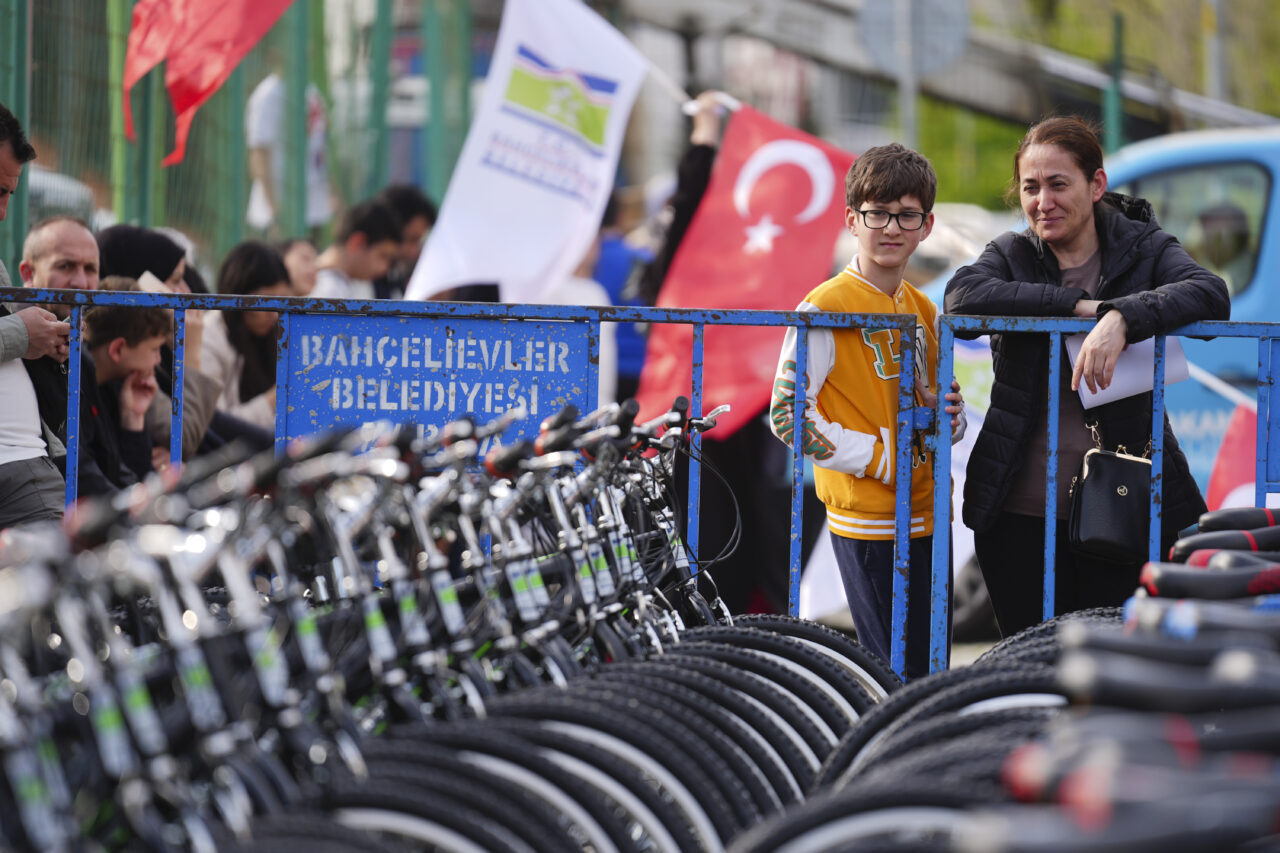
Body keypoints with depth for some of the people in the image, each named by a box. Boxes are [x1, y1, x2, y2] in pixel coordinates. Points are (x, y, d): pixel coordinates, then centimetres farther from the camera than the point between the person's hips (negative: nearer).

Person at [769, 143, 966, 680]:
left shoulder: (925, 311, 15)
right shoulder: (826, 307, -9)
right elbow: (786, 414, -13)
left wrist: (943, 416, 1)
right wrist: (880, 458, -16)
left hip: (927, 515, 8)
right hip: (868, 519, -8)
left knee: (933, 670, 9)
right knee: (902, 677, -9)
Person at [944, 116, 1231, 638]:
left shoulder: (1142, 248, 4)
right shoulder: (1012, 254, 7)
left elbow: (1211, 295, -16)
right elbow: (963, 295, -15)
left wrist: (1120, 317, -33)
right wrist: (1077, 305, -20)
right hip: (1021, 511, 1)